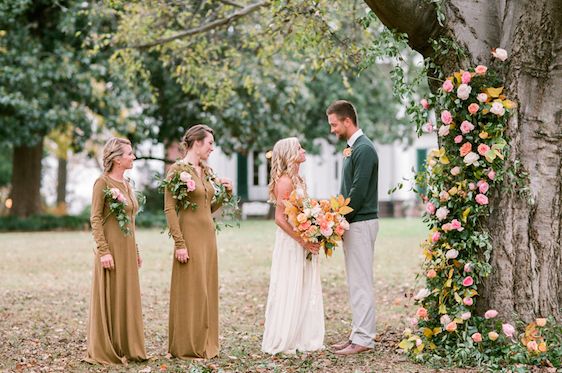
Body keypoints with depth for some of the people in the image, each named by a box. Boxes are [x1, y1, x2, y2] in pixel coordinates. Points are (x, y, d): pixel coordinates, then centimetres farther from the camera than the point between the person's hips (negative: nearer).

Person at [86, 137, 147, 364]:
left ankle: (127, 348, 18)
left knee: (128, 298, 10)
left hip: (128, 248, 8)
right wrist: (103, 251, -20)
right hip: (111, 247, -8)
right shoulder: (103, 183, -10)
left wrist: (136, 251, 18)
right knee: (109, 298, -2)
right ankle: (105, 351, 6)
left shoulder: (126, 184, 13)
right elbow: (95, 219, -14)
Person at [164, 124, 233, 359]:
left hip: (208, 236, 8)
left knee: (207, 290, 10)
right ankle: (187, 347, 7)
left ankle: (206, 344, 18)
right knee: (190, 291, -3)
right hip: (190, 236, -8)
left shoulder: (206, 171, 13)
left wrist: (224, 193, 3)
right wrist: (179, 244, -18)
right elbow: (169, 209, -13)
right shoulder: (177, 170, -9)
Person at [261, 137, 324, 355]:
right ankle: (280, 343, 6)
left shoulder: (297, 179, 13)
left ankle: (302, 339, 18)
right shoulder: (285, 181, -15)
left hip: (303, 243, 9)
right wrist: (302, 241, -19)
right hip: (291, 244, -9)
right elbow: (280, 218, -18)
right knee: (289, 292, -3)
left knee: (305, 291, 11)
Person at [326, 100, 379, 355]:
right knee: (356, 283, 13)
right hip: (352, 222, 10)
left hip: (361, 223, -10)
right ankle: (359, 333, 19)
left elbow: (358, 192, -19)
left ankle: (363, 339, -3)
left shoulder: (364, 149, -14)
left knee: (361, 282, -6)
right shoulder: (352, 147, 16)